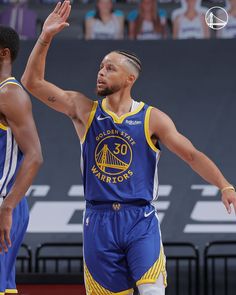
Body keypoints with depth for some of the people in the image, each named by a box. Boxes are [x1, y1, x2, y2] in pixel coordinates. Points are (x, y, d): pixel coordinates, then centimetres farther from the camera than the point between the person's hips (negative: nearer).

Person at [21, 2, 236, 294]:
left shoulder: (152, 119, 1)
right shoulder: (84, 110, 6)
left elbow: (192, 155, -3)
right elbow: (32, 82, 2)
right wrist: (45, 37, -8)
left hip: (140, 220, -2)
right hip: (98, 222, 2)